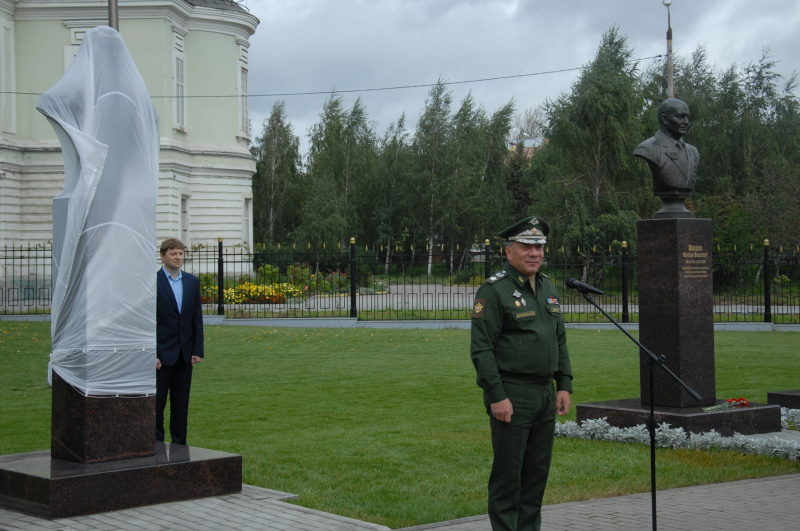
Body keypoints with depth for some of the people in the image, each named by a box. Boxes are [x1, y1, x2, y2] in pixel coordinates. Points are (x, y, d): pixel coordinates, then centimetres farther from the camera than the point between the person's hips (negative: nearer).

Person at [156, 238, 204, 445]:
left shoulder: (192, 282, 9)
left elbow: (197, 317, 10)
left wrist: (198, 350, 3)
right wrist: (152, 354, -13)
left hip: (185, 353, 5)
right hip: (162, 354, -4)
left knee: (181, 404, 9)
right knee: (156, 402, 1)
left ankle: (179, 445, 16)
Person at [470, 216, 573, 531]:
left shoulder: (548, 287, 14)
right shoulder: (494, 291, -10)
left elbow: (560, 341, 19)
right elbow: (481, 349, -15)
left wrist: (564, 386, 11)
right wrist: (497, 397, -19)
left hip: (545, 395, 7)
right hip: (511, 395, -7)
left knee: (538, 470, 11)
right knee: (508, 470, -1)